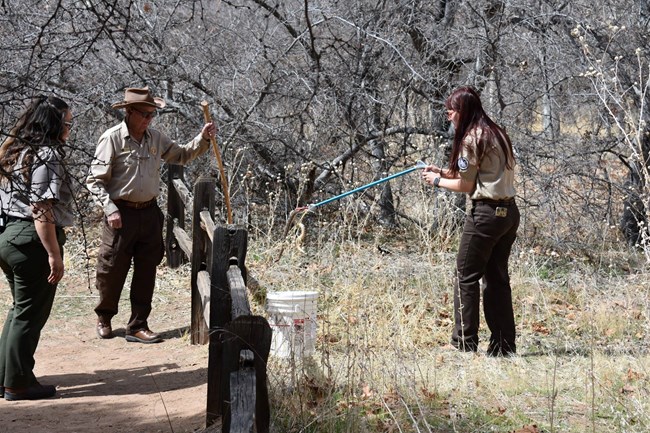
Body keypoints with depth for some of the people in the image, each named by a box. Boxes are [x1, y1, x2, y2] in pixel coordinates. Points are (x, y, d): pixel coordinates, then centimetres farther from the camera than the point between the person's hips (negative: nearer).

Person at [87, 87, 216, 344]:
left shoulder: (155, 138, 7)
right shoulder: (112, 138, -9)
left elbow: (182, 156, 18)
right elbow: (95, 180, -8)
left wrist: (203, 139, 2)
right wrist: (110, 210, -17)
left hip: (149, 212, 5)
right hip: (121, 213, -5)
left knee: (146, 272, 6)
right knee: (112, 269, 5)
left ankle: (138, 326, 15)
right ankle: (104, 318, 29)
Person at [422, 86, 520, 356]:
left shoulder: (471, 139, -11)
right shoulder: (495, 133, 16)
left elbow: (466, 185, -8)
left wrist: (437, 181, 7)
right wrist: (444, 172, 16)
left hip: (486, 212, -9)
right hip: (509, 212, 9)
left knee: (466, 275, 0)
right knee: (497, 277, 12)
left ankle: (464, 342, 2)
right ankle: (503, 346, 13)